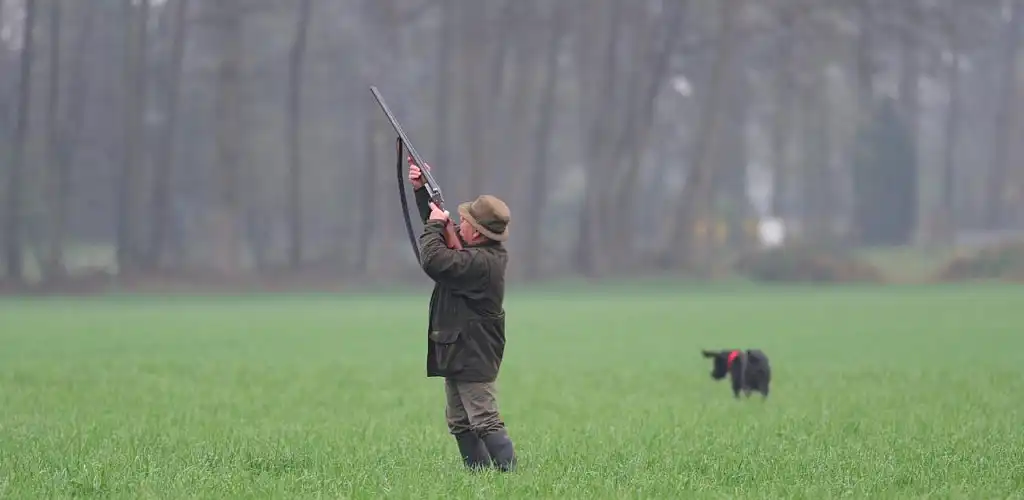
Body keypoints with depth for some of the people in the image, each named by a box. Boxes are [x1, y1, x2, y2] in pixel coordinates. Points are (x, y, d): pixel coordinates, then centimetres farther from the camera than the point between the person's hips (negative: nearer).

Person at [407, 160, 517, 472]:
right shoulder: (478, 249, 6)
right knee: (460, 424, 15)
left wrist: (434, 224, -14)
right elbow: (441, 227, 21)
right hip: (456, 353, 11)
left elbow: (434, 260, -31)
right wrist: (420, 189, 16)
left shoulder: (481, 262, -25)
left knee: (485, 423, -10)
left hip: (473, 357, -11)